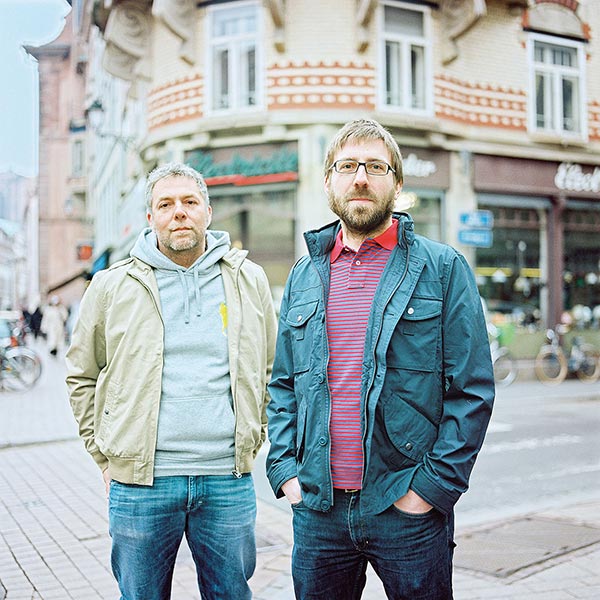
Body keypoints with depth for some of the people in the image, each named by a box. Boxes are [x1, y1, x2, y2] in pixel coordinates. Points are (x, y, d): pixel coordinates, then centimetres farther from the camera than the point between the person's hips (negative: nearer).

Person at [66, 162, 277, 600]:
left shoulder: (249, 280, 6)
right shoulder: (112, 286, 3)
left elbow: (272, 369, 16)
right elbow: (82, 375, 11)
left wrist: (254, 440, 10)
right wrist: (105, 456, 6)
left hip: (228, 481, 1)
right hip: (139, 482, 0)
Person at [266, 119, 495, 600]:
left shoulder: (442, 268, -2)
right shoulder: (304, 276, 10)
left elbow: (472, 389, -5)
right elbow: (283, 384, 14)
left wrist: (434, 486, -11)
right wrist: (284, 469, 3)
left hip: (409, 509, -3)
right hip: (317, 507, 4)